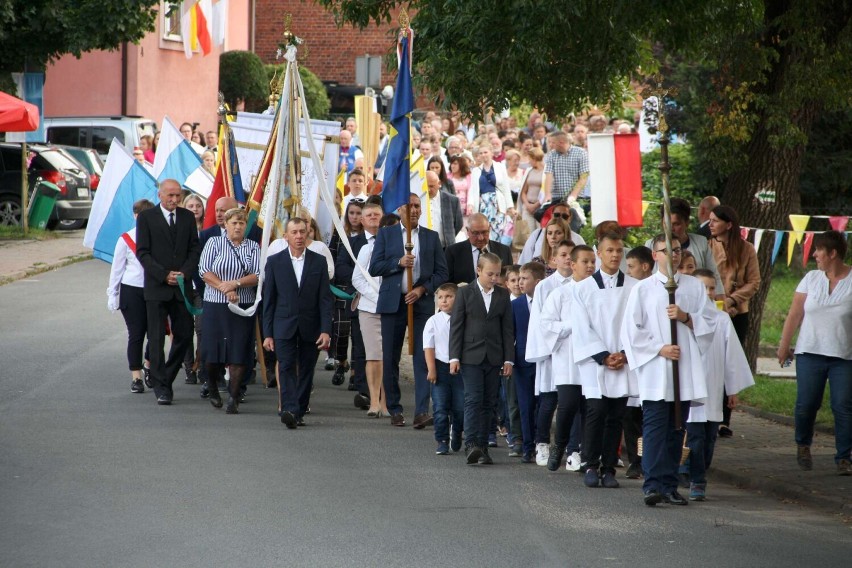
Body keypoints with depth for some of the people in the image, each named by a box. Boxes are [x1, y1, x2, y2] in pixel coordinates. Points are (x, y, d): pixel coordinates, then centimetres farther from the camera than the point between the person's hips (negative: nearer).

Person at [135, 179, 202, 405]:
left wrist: (185, 273, -8)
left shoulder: (187, 217, 10)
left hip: (182, 286, 4)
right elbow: (142, 252, -5)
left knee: (184, 336, 3)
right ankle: (161, 388, -1)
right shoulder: (146, 217, -1)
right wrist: (164, 275, -13)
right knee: (157, 339, -4)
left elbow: (195, 249, 9)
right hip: (156, 288, -3)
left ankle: (165, 378, 20)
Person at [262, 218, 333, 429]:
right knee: (286, 368, -14)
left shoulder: (319, 261, 5)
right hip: (284, 326, -1)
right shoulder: (274, 262, 4)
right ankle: (288, 410, -27)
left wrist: (325, 330, -6)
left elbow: (325, 299, 3)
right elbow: (268, 300, 5)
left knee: (306, 370, 5)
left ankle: (299, 411, 14)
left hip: (310, 328, 1)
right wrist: (267, 333, 0)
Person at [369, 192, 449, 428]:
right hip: (392, 302, 0)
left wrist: (422, 289, -7)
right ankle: (395, 410, 13)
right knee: (390, 359, 3)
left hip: (422, 302, 0)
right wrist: (398, 263, -12)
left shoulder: (431, 237, 11)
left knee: (423, 358, -10)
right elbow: (374, 267, 2)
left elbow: (441, 272, 8)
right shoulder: (386, 234, 8)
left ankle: (422, 411, -15)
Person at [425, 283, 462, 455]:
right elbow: (429, 347, -1)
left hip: (460, 367, 1)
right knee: (440, 407, -1)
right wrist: (431, 369, -7)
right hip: (440, 367, -1)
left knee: (460, 407, 4)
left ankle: (457, 434, 30)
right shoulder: (433, 321, 0)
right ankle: (442, 441, 6)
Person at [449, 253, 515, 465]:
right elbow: (456, 326, 0)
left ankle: (482, 447, 8)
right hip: (471, 357, -3)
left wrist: (509, 358, 3)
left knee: (489, 403, 4)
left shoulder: (503, 295, 8)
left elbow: (508, 328, 9)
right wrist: (454, 357, -6)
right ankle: (470, 445, -18)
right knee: (473, 400, -12)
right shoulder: (465, 293, 1)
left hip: (494, 358, 3)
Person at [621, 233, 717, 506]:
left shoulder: (694, 286, 11)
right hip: (654, 370, -3)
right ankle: (653, 484, -15)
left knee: (676, 428, 6)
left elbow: (709, 322, 8)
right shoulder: (643, 289, 4)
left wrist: (685, 317, -10)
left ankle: (669, 485, 10)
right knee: (655, 427, -10)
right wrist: (660, 348, -9)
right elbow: (632, 330, 1)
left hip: (686, 368, 3)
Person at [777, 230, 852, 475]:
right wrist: (784, 345, 7)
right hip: (810, 352, 2)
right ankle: (803, 445, 26)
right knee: (806, 403, 1)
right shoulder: (811, 279, 5)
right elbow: (795, 314, 8)